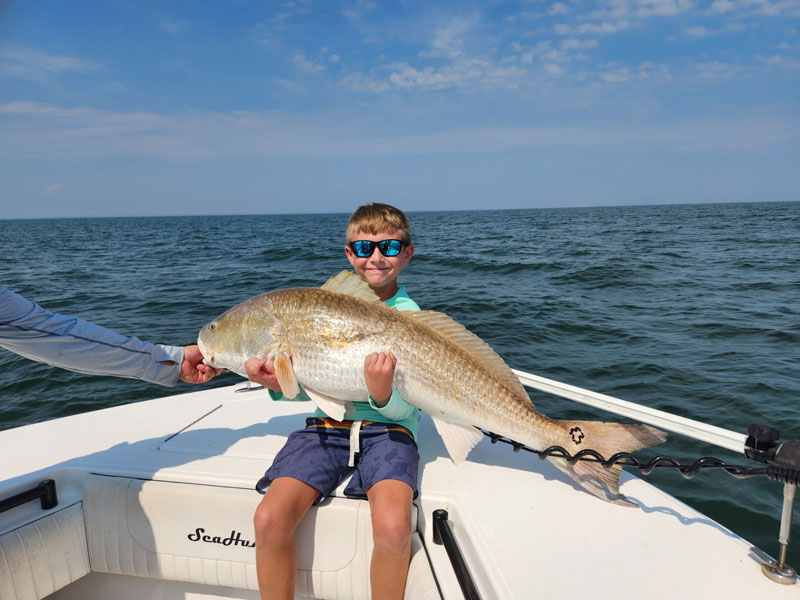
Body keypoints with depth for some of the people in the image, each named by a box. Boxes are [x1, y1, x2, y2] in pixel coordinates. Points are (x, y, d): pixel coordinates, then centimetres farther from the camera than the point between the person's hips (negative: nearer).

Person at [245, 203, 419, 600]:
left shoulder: (410, 317, 1)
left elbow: (404, 410, -6)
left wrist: (382, 394, -28)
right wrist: (278, 384, -9)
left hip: (386, 428, -2)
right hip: (326, 425, 3)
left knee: (393, 526, -29)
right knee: (269, 518, -20)